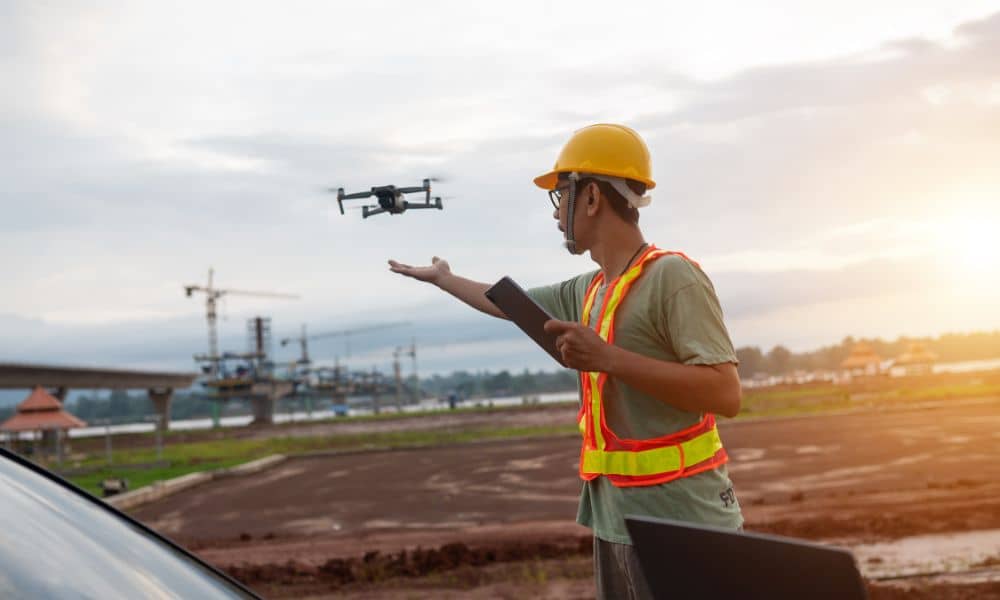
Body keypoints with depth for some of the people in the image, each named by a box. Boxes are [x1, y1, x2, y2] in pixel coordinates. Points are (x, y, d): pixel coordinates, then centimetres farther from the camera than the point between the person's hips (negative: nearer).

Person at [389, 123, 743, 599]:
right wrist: (440, 278, 44)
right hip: (614, 517, 8)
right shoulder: (588, 291, 13)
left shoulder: (672, 277, -13)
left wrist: (606, 357, -24)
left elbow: (725, 394, -21)